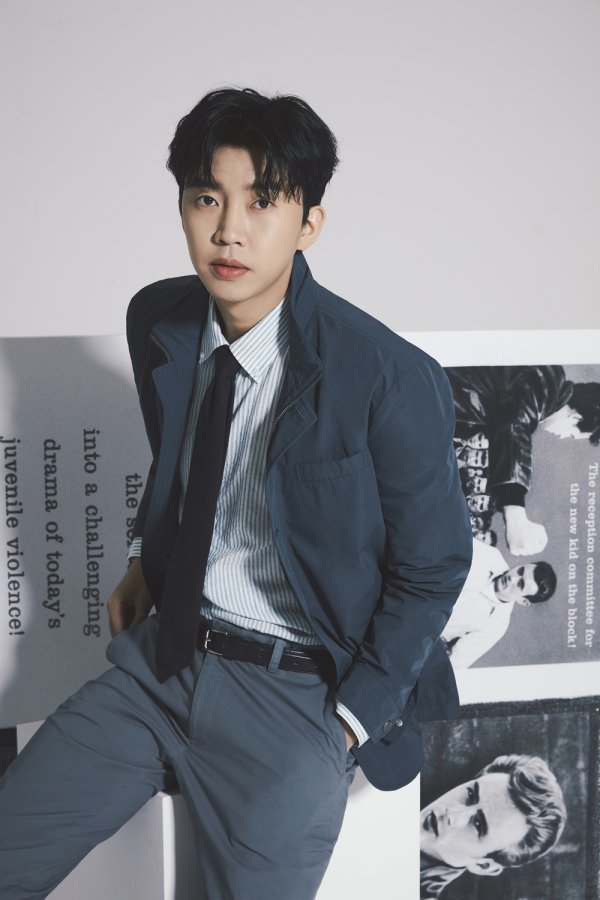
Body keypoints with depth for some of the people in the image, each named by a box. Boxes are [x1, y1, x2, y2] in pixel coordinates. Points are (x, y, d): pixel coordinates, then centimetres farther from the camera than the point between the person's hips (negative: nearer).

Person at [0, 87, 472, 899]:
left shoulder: (392, 382, -18)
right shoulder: (158, 320, 0)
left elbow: (431, 571, -7)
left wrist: (349, 726, -8)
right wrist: (145, 557, 11)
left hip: (297, 690, -5)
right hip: (163, 654, 5)